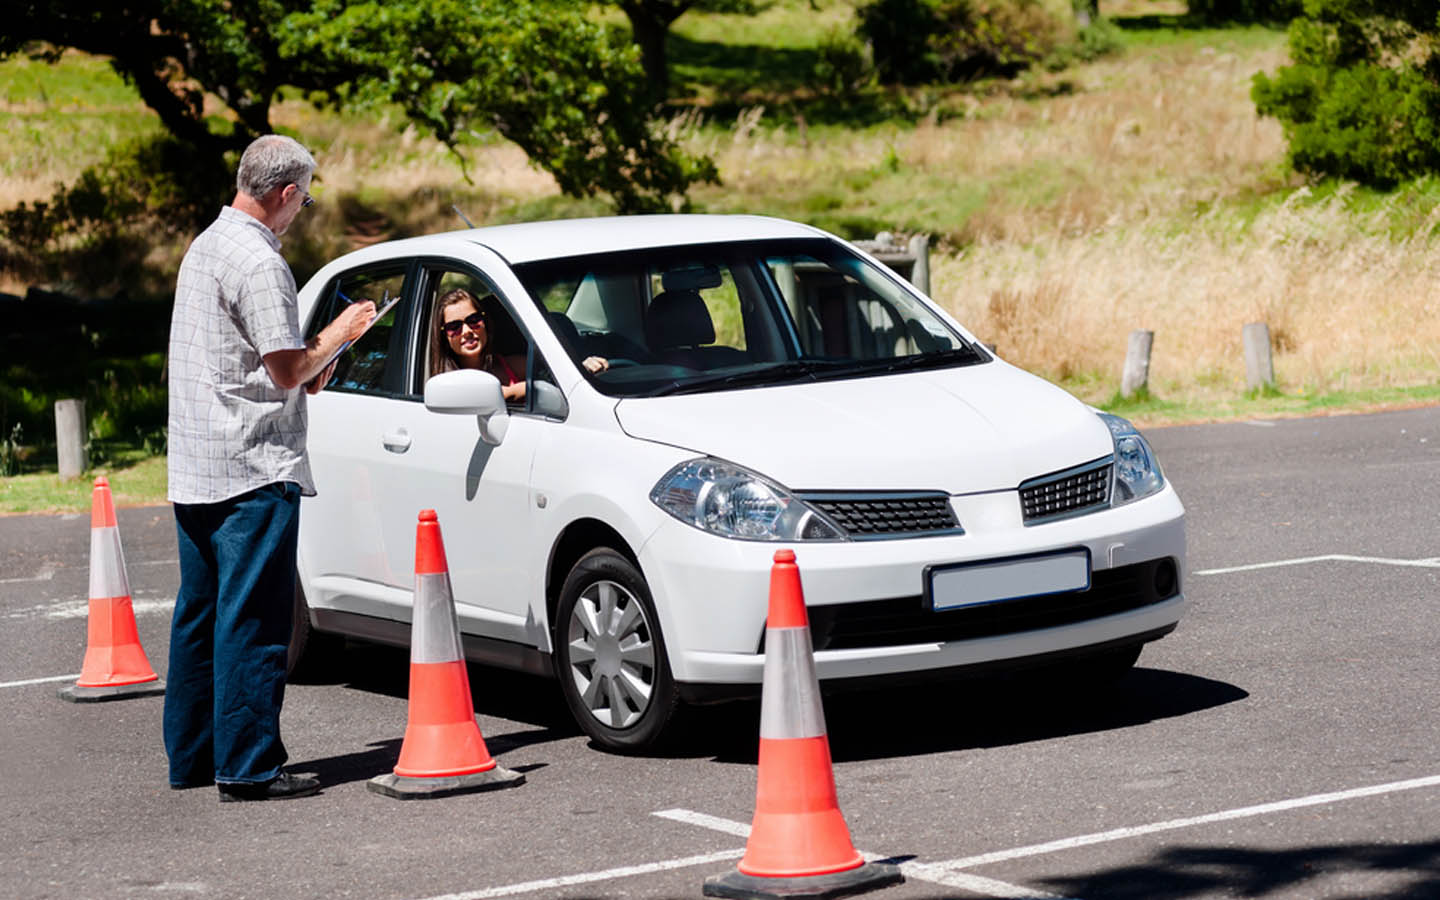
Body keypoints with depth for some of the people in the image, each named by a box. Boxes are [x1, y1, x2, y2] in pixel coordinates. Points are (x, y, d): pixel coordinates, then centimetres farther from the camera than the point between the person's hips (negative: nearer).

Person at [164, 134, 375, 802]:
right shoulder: (258, 262, -16)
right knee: (253, 620, -7)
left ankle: (191, 757, 21)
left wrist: (306, 372, 15)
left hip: (193, 469, 10)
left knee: (200, 615, 14)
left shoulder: (204, 246, 15)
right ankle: (247, 767, -7)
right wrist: (340, 333, 0)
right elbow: (287, 370, -16)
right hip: (253, 469, -10)